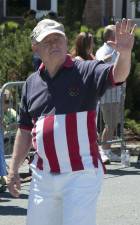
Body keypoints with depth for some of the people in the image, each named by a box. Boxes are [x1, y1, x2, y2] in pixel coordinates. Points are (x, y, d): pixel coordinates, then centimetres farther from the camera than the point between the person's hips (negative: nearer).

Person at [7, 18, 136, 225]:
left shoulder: (86, 71, -5)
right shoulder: (32, 83, 9)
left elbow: (117, 74, -25)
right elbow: (25, 130, 15)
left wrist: (125, 53, -46)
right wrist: (13, 170, 13)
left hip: (80, 175, -5)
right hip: (43, 175, 5)